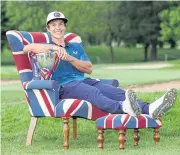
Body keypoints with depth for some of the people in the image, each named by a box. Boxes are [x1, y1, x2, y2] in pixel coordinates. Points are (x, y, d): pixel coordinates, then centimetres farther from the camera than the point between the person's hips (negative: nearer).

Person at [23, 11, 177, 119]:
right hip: (64, 86, -6)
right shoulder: (46, 48, 15)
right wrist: (53, 47, -20)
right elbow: (27, 48, -9)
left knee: (117, 92, -23)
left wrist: (69, 58, -2)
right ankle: (123, 108, -69)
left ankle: (149, 109, -48)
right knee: (93, 92, -39)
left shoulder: (76, 47, 30)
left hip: (86, 81, 6)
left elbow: (89, 69, 15)